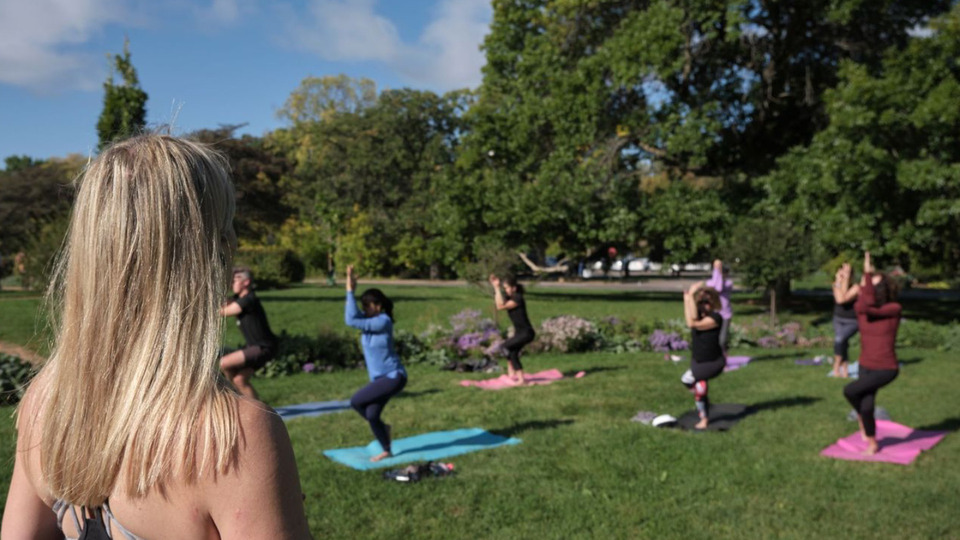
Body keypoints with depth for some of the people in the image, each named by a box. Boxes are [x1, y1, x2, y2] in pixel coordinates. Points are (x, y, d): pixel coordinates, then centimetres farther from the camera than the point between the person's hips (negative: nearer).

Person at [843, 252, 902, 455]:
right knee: (866, 407, 0)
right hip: (866, 366, 5)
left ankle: (861, 419, 12)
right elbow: (862, 306, -28)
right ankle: (872, 444, 28)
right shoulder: (860, 308, -2)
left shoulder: (894, 309, -15)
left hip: (886, 369, -5)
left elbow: (869, 308, -32)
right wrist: (867, 276, -31)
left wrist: (868, 274, -29)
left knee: (850, 391, -20)